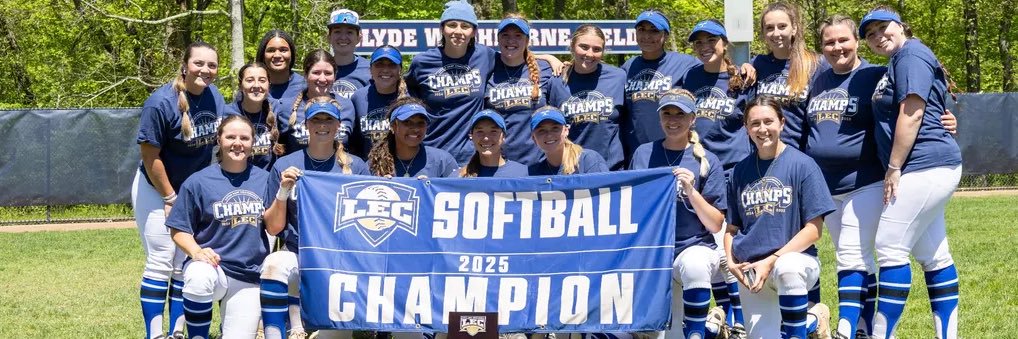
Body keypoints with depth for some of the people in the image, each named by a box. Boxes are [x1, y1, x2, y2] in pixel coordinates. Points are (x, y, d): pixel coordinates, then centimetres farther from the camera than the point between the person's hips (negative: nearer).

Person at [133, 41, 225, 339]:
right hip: (156, 189, -6)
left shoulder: (215, 97, -5)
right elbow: (150, 156, -20)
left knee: (187, 261, 7)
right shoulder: (161, 103, -24)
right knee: (161, 260, -8)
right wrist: (170, 198, -14)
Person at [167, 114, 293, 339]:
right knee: (198, 278, -39)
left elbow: (273, 227, 0)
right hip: (211, 266, -3)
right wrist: (196, 252, -20)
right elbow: (179, 230, -1)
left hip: (249, 279, 3)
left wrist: (283, 192, -15)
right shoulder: (198, 182, -2)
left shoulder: (263, 179, 7)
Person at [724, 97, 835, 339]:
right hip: (750, 271, 4)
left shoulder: (803, 165, -4)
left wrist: (771, 261, -15)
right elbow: (732, 227, 16)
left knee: (788, 269, -40)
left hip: (796, 257, -4)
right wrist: (731, 262, -4)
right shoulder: (740, 171, 9)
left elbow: (814, 229, -8)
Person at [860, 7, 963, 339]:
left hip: (924, 167, -11)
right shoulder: (897, 64, 22)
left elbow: (912, 114, -17)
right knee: (933, 255, 11)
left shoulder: (911, 54, -9)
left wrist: (894, 168, -18)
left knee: (890, 246, -10)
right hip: (932, 170, 11)